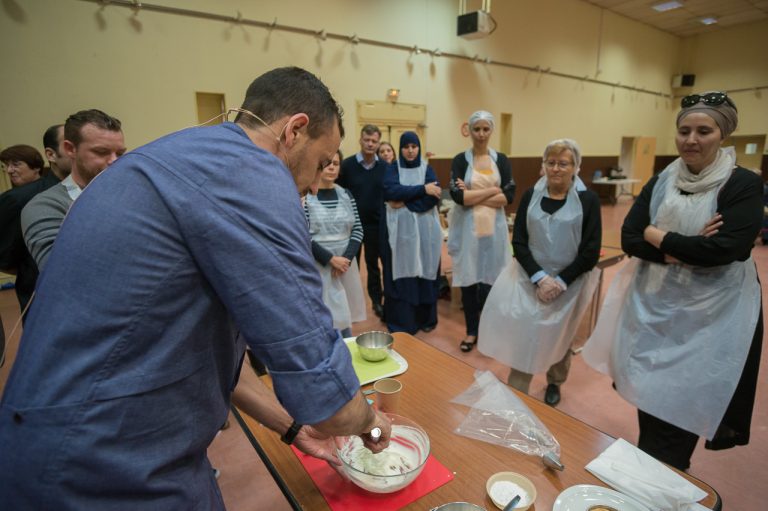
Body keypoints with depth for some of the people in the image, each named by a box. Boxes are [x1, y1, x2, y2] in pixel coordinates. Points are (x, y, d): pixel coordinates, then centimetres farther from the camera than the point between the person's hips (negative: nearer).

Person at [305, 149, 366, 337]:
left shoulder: (346, 195, 8)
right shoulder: (305, 196, -7)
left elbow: (358, 230, 5)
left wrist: (346, 258, -9)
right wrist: (331, 259, -15)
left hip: (346, 263, 5)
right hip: (318, 266, -4)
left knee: (346, 315, 11)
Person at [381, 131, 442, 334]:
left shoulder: (427, 169, 8)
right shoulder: (393, 169, 6)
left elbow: (433, 198, -7)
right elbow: (390, 191, -15)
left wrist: (405, 202, -14)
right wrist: (422, 189, -15)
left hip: (424, 229, 1)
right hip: (399, 229, -1)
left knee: (424, 271, 5)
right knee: (401, 273, 0)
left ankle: (425, 318, 20)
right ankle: (401, 321, 11)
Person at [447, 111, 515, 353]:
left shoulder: (501, 160, 7)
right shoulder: (460, 160, 1)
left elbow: (509, 197, -3)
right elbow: (458, 197, -13)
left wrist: (473, 197, -11)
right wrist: (493, 190, -9)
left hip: (494, 227, 1)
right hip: (467, 227, -1)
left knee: (490, 279, 3)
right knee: (469, 279, 5)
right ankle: (471, 331, 20)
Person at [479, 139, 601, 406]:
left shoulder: (588, 200, -5)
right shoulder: (530, 196, 0)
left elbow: (591, 251, -6)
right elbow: (518, 243, -3)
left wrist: (561, 281, -14)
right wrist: (539, 277, -14)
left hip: (569, 282, 0)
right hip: (530, 278, 1)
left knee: (559, 336, 16)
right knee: (522, 334, -4)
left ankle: (554, 383, 41)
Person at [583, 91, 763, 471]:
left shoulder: (743, 184, -8)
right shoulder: (661, 182, 4)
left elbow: (724, 249, -21)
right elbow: (628, 239, -4)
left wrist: (658, 236, -12)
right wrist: (677, 250, -19)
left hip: (709, 311, -3)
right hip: (653, 303, 4)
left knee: (680, 400, 4)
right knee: (650, 392, 14)